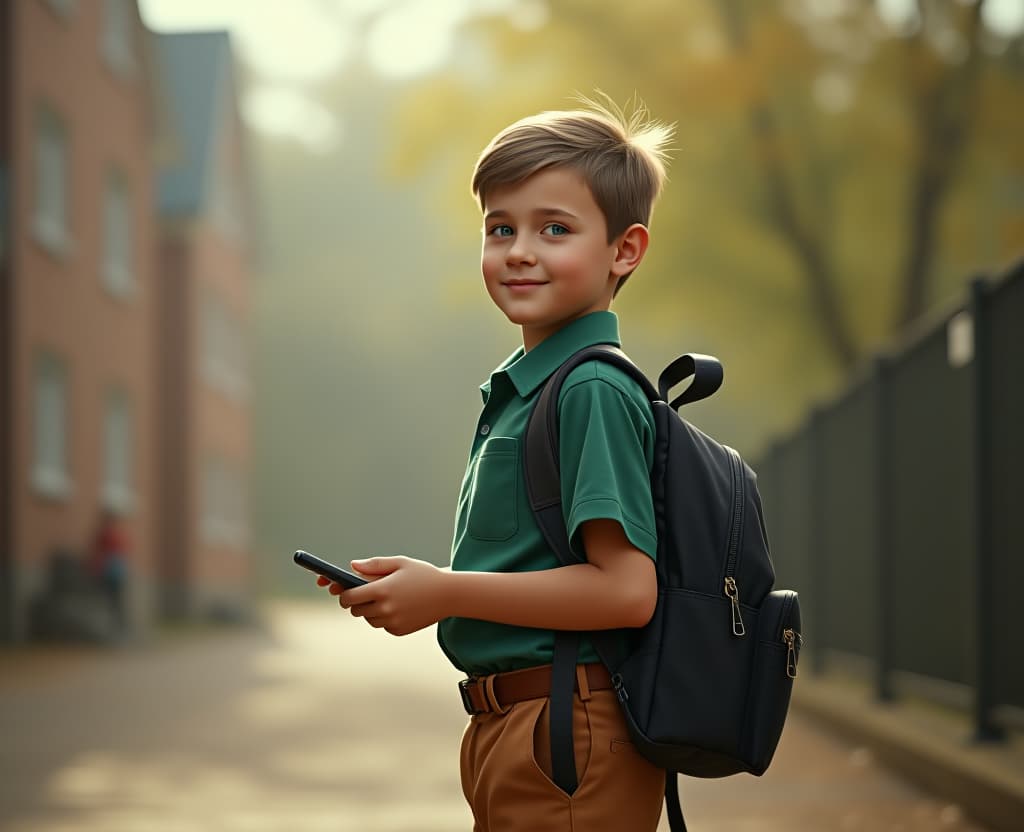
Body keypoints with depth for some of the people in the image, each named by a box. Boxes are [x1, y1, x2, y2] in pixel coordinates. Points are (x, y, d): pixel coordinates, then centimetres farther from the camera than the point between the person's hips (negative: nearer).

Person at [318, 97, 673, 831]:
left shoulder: (594, 392, -14)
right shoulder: (523, 392, 16)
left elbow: (625, 589, -22)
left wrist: (447, 592, -15)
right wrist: (413, 590, 6)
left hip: (569, 740, -10)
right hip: (511, 735, 10)